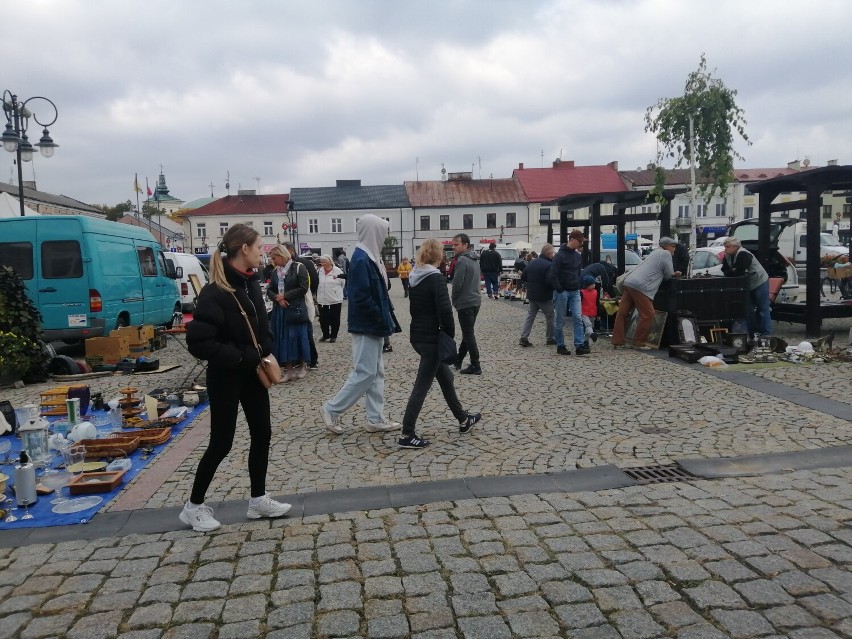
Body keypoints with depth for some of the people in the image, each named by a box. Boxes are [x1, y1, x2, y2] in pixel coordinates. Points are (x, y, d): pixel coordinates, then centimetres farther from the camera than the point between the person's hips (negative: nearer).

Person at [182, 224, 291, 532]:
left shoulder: (250, 283, 4)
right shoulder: (215, 291, -21)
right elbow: (198, 341, -25)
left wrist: (265, 353, -2)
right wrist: (241, 358, -22)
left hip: (252, 373, 8)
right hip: (227, 378, -8)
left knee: (262, 434, 12)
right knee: (221, 443, 3)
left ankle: (258, 500, 26)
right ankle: (194, 506, 23)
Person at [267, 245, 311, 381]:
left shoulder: (298, 268, -5)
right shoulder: (275, 271, 12)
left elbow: (303, 288, -12)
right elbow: (269, 290, 10)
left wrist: (284, 296, -14)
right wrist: (277, 298, -11)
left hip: (296, 309, -5)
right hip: (280, 310, 5)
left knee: (297, 336, 0)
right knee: (282, 338, 4)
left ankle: (302, 366, 17)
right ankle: (288, 368, 10)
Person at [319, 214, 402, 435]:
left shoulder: (369, 257, 11)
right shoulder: (361, 260, -19)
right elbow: (361, 297, -23)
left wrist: (386, 320, 10)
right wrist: (384, 320, -16)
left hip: (373, 326, 10)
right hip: (366, 326, -10)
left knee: (376, 372, 12)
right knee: (365, 372, -3)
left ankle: (376, 419, 19)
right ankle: (332, 409, 9)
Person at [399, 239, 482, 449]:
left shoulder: (415, 278, 8)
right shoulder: (436, 278, -16)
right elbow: (445, 310, -21)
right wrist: (450, 334, -8)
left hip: (417, 335, 9)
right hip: (431, 338, -9)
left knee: (445, 377, 20)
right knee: (422, 386, -3)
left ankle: (463, 420, 32)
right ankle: (407, 435, 1)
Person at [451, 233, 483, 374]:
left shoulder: (462, 260, -17)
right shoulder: (475, 260, 12)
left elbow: (457, 284, -20)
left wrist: (454, 300, -3)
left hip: (465, 303, -9)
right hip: (476, 301, 9)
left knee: (468, 335, -3)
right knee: (467, 333, 16)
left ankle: (475, 366, 0)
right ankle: (458, 360, 29)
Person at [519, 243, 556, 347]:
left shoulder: (532, 263, 7)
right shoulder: (548, 265, -17)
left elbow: (523, 277, 11)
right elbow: (550, 281, -26)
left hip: (531, 295, 7)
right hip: (544, 296, -7)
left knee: (530, 316, 10)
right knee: (549, 316, 8)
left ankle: (524, 337, 1)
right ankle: (550, 338, 15)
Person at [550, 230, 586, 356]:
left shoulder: (578, 256, 10)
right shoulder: (560, 255, -11)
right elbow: (553, 275, -14)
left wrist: (579, 287, 11)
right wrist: (559, 290, -16)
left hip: (575, 292, 6)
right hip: (562, 292, -6)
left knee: (578, 318, -5)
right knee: (561, 321, 3)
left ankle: (579, 345, -5)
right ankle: (560, 346, 13)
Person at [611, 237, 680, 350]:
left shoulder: (656, 252, 28)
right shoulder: (666, 254, 0)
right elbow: (669, 275, 1)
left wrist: (673, 274, 24)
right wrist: (673, 274, 23)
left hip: (629, 282, 10)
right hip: (640, 286, -10)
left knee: (622, 313, 7)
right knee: (647, 315, -3)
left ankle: (617, 342, 11)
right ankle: (639, 343, 1)